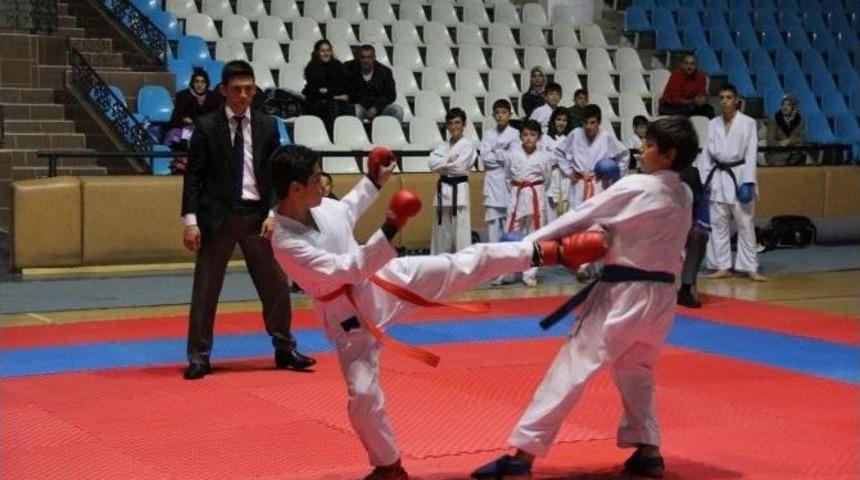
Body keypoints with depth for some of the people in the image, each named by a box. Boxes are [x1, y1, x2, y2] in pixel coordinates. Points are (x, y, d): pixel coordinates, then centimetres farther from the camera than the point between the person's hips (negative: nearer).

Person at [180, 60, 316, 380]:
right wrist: (190, 220, -11)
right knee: (205, 289, 2)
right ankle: (199, 357, 12)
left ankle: (285, 350, 24)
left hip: (257, 215, 3)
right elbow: (193, 177, -4)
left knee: (276, 285, 8)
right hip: (218, 216, -2)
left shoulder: (267, 126, 5)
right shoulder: (206, 126, -2)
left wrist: (273, 214, -5)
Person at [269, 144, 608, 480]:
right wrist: (389, 231, -39)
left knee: (463, 267, -4)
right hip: (350, 318, -5)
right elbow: (348, 270, -33)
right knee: (363, 395, -6)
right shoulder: (286, 243, -29)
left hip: (383, 279, 5)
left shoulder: (321, 208, -7)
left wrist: (374, 182, 25)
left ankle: (546, 252, 4)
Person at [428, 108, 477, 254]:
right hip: (444, 188, 6)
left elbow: (460, 166, -16)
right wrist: (448, 161, -14)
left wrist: (442, 164, -4)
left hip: (459, 190, -6)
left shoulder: (467, 145, -4)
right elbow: (431, 163, -1)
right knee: (441, 228, 11)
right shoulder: (443, 145, 13)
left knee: (460, 229, -9)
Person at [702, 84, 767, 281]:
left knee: (745, 224, -2)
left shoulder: (748, 123, -3)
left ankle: (750, 268, 3)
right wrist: (703, 181, 3)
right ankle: (722, 267, 12)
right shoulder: (713, 124, 8)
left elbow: (751, 154, -7)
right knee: (718, 223, 5)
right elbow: (707, 153, 9)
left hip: (739, 176, -4)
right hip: (718, 177, 4)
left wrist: (748, 182, -14)